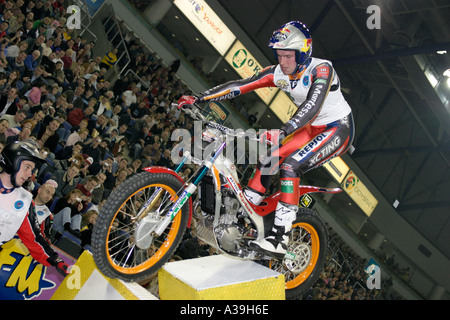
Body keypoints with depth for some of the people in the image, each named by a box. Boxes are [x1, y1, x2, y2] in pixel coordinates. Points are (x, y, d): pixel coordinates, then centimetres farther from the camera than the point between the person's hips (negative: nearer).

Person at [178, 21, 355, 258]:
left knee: (290, 165, -25)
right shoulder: (277, 73, -6)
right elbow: (239, 85, -11)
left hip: (338, 128, -7)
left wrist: (283, 131, -56)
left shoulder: (321, 69, -25)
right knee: (268, 157, -9)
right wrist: (198, 99, -19)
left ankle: (280, 239, -26)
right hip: (311, 128, 7)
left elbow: (313, 105, -41)